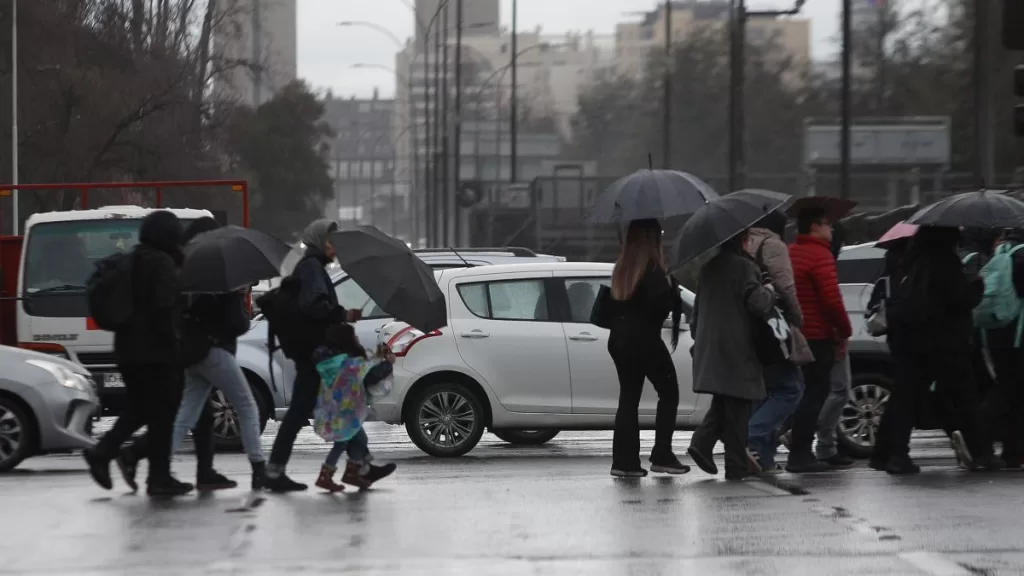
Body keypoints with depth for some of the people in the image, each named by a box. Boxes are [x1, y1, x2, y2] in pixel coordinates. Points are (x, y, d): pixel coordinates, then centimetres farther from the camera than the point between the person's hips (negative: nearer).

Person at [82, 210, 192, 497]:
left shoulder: (132, 261, 15)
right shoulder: (162, 263, -12)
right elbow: (165, 307, -19)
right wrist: (173, 343, -15)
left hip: (128, 349, 9)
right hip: (156, 351, -9)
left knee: (137, 409, 16)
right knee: (162, 413, -2)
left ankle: (102, 452, 1)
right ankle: (160, 477, -1)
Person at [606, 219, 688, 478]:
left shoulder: (622, 267, 9)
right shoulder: (653, 267, -13)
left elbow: (617, 301, 12)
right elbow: (660, 303, -20)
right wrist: (671, 286, -5)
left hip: (620, 339, 7)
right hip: (644, 339, -7)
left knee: (629, 397, 9)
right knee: (668, 392, 6)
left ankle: (624, 460, 4)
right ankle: (662, 455, 1)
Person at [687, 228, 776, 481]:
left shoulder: (708, 267, 13)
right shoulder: (744, 266, -12)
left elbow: (698, 308, 19)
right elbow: (757, 303, -18)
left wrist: (699, 340, 27)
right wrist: (769, 291, 2)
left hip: (709, 346, 7)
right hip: (736, 350, -7)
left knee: (722, 402, 18)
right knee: (737, 404, -1)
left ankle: (702, 442, 0)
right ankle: (737, 464, 1)